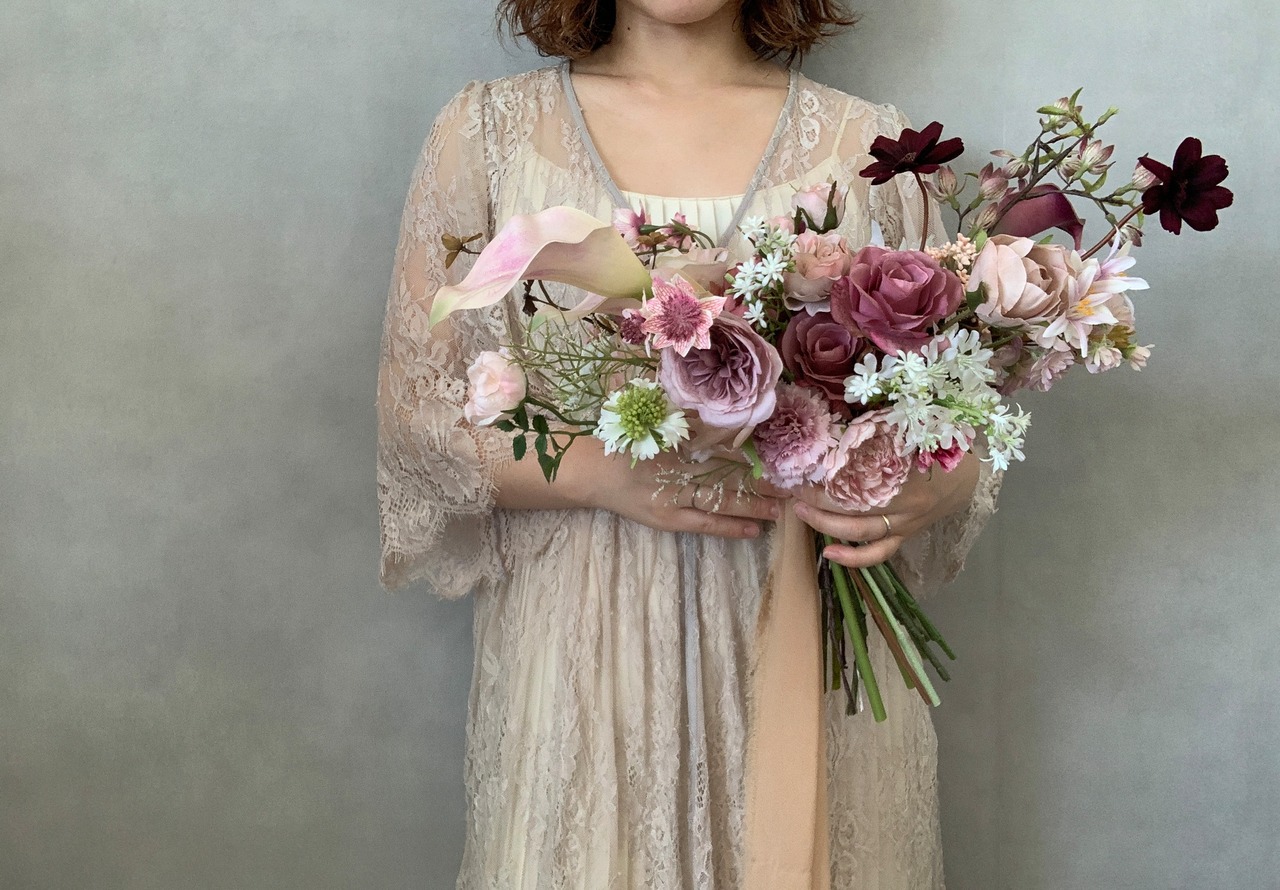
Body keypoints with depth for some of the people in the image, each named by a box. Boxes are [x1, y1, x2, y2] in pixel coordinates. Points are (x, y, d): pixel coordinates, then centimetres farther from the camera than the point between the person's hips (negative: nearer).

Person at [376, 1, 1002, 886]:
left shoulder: (873, 144, 5)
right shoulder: (487, 130, 3)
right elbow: (418, 408, 1)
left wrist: (932, 489, -16)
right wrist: (603, 475, -15)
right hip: (583, 645, 0)